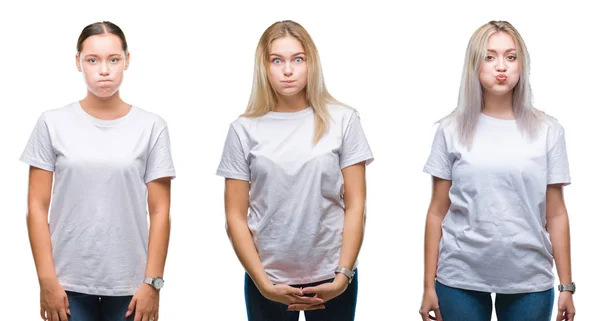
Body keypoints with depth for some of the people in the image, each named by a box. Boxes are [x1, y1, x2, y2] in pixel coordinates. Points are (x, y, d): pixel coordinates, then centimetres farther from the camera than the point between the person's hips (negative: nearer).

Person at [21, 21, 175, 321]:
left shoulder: (151, 127, 0)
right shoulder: (53, 123, 0)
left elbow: (159, 212, 0)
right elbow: (37, 207, 0)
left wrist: (152, 281, -5)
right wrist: (47, 280, -4)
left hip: (129, 284, 0)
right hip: (69, 283, 0)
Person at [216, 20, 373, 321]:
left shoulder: (342, 120, -2)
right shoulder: (244, 130, -1)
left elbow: (355, 205, -2)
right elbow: (236, 217, -1)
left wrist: (343, 276, -9)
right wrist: (263, 283, -8)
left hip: (330, 279, 0)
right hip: (268, 281, 0)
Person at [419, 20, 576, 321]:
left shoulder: (547, 131, 2)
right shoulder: (452, 130, 1)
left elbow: (556, 214, 4)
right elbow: (437, 212, 2)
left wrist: (567, 286, 3)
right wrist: (429, 285, 1)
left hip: (530, 280, 0)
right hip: (460, 279, 0)